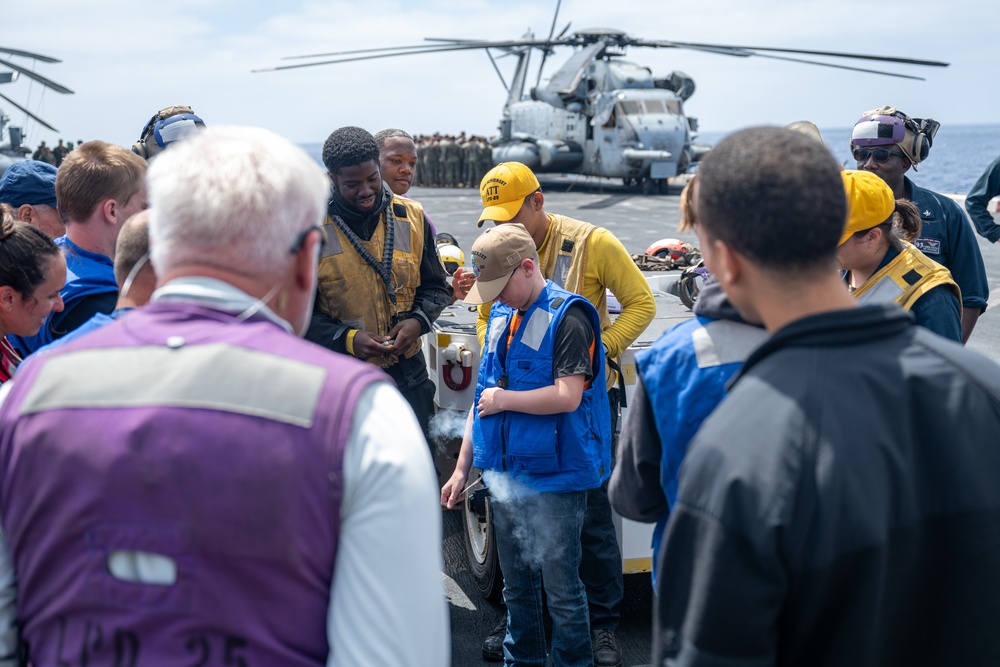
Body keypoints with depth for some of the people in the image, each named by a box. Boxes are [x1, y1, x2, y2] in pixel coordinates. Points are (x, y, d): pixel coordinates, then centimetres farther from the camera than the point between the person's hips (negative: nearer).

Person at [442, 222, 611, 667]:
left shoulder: (567, 316, -12)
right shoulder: (500, 316, 11)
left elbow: (568, 396, -23)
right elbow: (483, 399, 17)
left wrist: (503, 399, -11)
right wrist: (462, 468, 15)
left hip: (554, 480, -7)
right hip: (504, 476, 7)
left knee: (560, 586, 2)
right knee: (516, 585, 18)